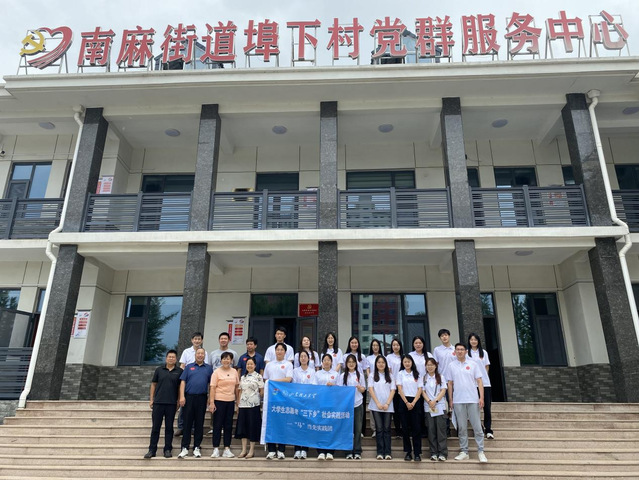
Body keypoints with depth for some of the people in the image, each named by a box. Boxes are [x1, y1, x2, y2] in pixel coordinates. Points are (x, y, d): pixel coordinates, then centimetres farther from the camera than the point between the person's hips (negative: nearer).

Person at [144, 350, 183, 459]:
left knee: (169, 427, 6)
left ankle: (168, 450, 15)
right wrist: (151, 399, 5)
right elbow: (153, 384, 10)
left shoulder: (179, 371, 3)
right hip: (158, 402, 1)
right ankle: (152, 450, 13)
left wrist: (179, 401, 0)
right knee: (155, 427, 5)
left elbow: (180, 387, 5)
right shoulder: (159, 370, 6)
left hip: (172, 404, -1)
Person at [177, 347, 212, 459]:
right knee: (187, 423, 2)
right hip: (189, 397, 0)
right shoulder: (189, 367, 10)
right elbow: (183, 382, 4)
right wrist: (182, 396, -7)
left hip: (202, 398, 1)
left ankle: (196, 448, 14)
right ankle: (185, 448, 10)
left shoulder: (208, 368, 10)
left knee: (199, 423, 5)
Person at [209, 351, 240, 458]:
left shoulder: (234, 371, 9)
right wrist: (211, 402, -14)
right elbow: (212, 388, -8)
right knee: (217, 425, 1)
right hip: (219, 401, -4)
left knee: (228, 425, 8)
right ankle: (216, 449, 8)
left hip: (231, 401, 4)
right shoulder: (217, 372, -4)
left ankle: (227, 449, 14)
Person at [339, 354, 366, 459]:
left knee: (358, 428, 2)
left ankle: (357, 451, 10)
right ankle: (349, 451, 9)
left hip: (358, 404, 1)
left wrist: (360, 387, -12)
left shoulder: (360, 375, 8)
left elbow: (363, 390, 9)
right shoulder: (342, 376, 6)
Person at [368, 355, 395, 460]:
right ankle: (380, 453, 2)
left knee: (387, 429, 0)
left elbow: (393, 390, 4)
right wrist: (378, 403, -10)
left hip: (388, 406, 1)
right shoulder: (372, 376, 7)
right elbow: (371, 390, -1)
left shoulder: (390, 376, 11)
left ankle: (387, 453, 2)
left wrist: (387, 403, -8)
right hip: (376, 406, -1)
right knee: (379, 429, -2)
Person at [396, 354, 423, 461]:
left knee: (416, 428, -2)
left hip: (415, 402, 0)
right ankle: (408, 452, 11)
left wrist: (413, 403, -9)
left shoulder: (417, 375, 7)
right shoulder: (400, 374, 6)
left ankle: (417, 453, 3)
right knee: (405, 428, 3)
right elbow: (400, 389, -1)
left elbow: (420, 390, 2)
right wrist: (406, 402, -10)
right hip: (404, 402, 0)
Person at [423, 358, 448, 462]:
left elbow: (443, 391, 0)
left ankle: (442, 453, -1)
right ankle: (433, 453, 8)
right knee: (431, 430, 2)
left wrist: (435, 400, -12)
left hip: (440, 406, -1)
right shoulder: (424, 378, 9)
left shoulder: (441, 377, 7)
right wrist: (429, 401, -12)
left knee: (441, 429, -4)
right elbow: (423, 392, 4)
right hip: (428, 407, 1)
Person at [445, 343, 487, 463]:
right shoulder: (451, 366, 6)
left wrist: (481, 397, -6)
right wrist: (450, 400, 4)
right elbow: (450, 384, 8)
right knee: (462, 427, 7)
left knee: (477, 426, 1)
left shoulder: (472, 364, 4)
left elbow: (479, 381, 2)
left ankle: (481, 452, 10)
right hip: (458, 401, 1)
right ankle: (464, 452, 15)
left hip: (473, 400, -1)